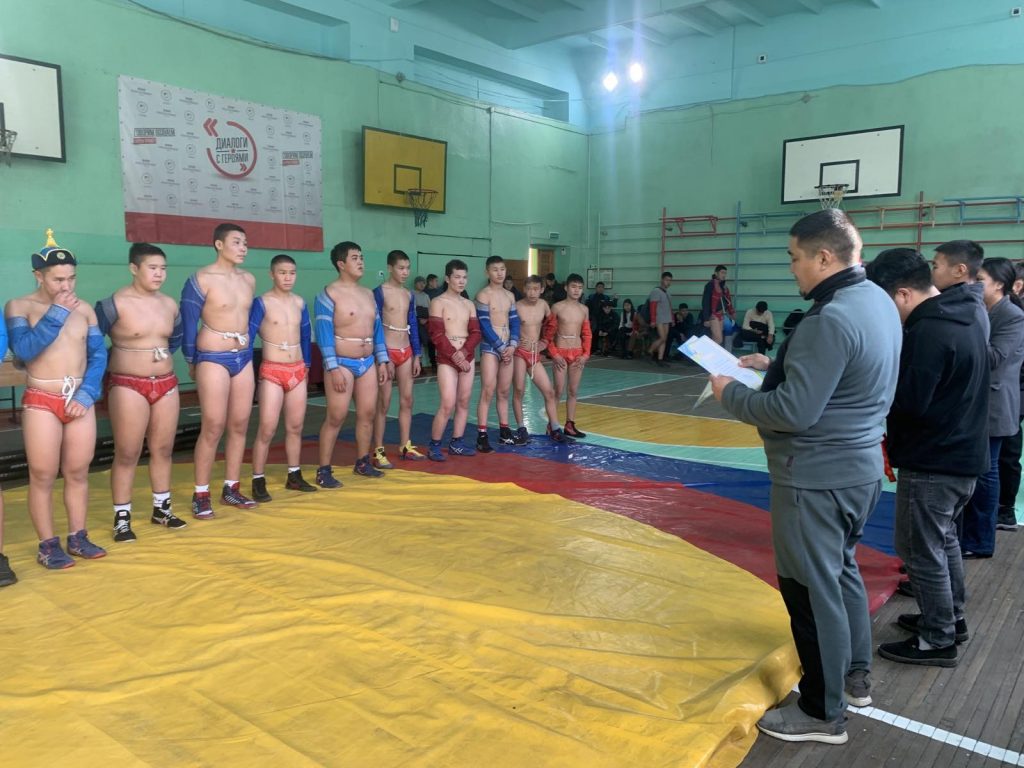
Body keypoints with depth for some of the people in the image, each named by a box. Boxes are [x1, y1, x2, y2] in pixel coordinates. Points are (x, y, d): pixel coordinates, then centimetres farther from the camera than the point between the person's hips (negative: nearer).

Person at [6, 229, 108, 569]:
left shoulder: (84, 308, 5)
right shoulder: (19, 306, -2)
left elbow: (98, 355, 5)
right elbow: (24, 350, -17)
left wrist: (85, 396, -6)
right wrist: (57, 313, -16)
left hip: (80, 401, 3)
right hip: (41, 402, -3)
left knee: (78, 473, 10)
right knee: (43, 476, 2)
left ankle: (78, 537, 22)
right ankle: (47, 545, 13)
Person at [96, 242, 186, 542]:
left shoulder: (169, 304, 7)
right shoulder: (115, 303, -12)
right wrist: (111, 362, -6)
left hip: (166, 384, 6)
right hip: (128, 387, -6)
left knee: (163, 449, 12)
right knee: (127, 454, 0)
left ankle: (162, 509, 25)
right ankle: (122, 518, 10)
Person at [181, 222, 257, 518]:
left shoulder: (249, 279, 9)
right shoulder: (201, 279, -10)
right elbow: (188, 323, -6)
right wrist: (191, 362, 0)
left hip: (244, 358, 6)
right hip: (213, 359, -6)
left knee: (239, 426, 8)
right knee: (212, 429, -5)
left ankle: (231, 488, 20)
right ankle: (201, 495, 6)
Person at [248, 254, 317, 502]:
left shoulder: (300, 303, 7)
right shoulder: (262, 303, -9)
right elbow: (248, 336, -10)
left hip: (298, 371, 5)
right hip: (272, 372, -5)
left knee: (295, 427, 11)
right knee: (267, 429, -6)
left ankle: (294, 476, 22)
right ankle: (258, 481, 3)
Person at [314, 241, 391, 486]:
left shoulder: (368, 293, 12)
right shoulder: (329, 294, -10)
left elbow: (377, 329, 15)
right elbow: (324, 333, -15)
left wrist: (382, 361, 10)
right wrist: (333, 368, -21)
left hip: (368, 362, 7)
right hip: (342, 363, -7)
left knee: (367, 413, 10)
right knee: (335, 418, -6)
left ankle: (362, 462, 24)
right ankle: (323, 470, 2)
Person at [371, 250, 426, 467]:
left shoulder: (409, 295, 11)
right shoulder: (379, 292, -9)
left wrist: (416, 355, 11)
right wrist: (383, 358, -16)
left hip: (406, 351, 7)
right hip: (387, 352, -6)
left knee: (407, 400, 10)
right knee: (383, 403, -3)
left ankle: (405, 446, 19)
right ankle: (379, 451, 2)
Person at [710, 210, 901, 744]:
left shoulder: (830, 319, -25)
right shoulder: (877, 300, 6)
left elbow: (793, 412, -27)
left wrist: (731, 393, -14)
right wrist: (775, 365, 11)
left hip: (817, 476, -10)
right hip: (859, 465, 10)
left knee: (812, 587, 3)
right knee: (842, 569, 24)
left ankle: (823, 713, 18)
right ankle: (855, 675, 41)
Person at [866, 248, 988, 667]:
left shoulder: (928, 331, -23)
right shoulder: (963, 319, 9)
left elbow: (909, 401, -25)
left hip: (933, 462, -10)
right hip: (963, 454, 10)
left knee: (921, 550, 2)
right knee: (943, 540, 22)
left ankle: (937, 640, 14)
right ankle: (952, 619, 37)